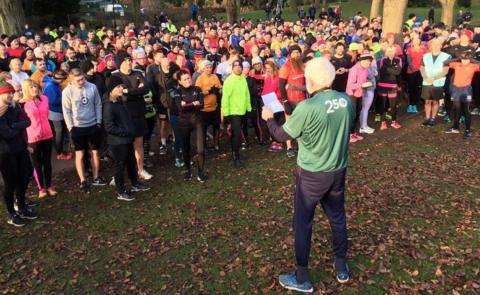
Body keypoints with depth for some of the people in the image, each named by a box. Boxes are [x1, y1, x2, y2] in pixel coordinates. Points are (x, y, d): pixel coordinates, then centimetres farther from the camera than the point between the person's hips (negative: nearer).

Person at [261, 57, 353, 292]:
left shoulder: (307, 108, -24)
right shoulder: (346, 101, -6)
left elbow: (282, 135, -10)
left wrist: (268, 118, 7)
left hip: (312, 175, -6)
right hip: (338, 171, 6)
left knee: (303, 223, 10)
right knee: (338, 217, 22)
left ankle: (301, 278, 23)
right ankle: (341, 268, 39)